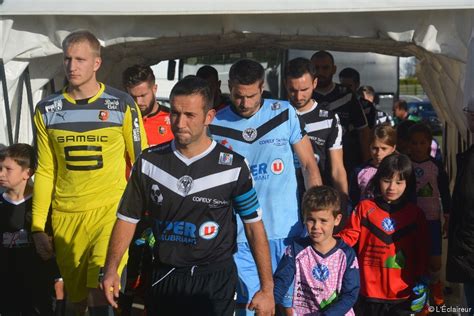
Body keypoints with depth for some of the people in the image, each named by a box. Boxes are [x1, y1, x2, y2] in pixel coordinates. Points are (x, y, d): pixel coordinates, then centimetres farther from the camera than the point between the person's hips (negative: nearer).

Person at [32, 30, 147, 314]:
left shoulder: (122, 105, -4)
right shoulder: (47, 110, 4)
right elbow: (45, 171, 9)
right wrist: (37, 226, 6)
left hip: (109, 210, -3)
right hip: (66, 216, 4)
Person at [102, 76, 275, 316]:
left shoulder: (233, 167, -10)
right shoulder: (149, 161, -2)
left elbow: (254, 227, -5)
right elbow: (128, 218, 5)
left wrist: (267, 289, -6)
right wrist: (111, 269, -5)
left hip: (215, 281, -3)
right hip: (163, 278, 3)